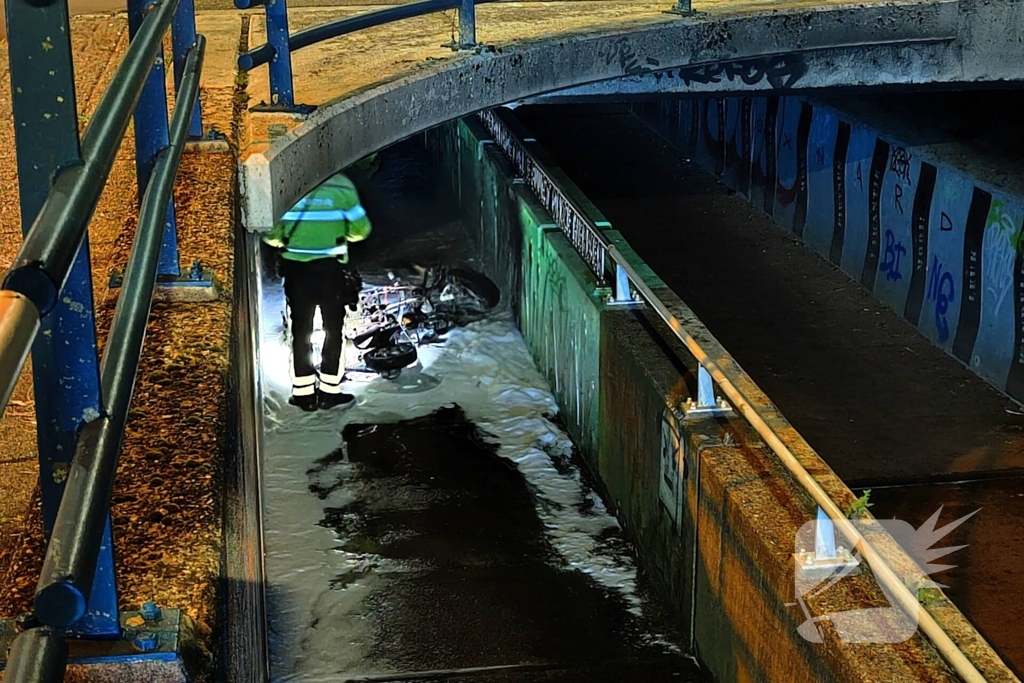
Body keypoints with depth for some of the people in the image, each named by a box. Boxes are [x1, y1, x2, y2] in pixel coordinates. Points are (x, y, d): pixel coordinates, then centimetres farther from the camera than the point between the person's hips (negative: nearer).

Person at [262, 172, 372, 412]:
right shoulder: (342, 186, -8)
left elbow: (270, 233, -3)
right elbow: (360, 230, -2)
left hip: (295, 267, 1)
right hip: (330, 268, -1)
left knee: (301, 330, 12)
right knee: (333, 329, 11)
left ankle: (303, 392, 13)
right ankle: (329, 391, 12)